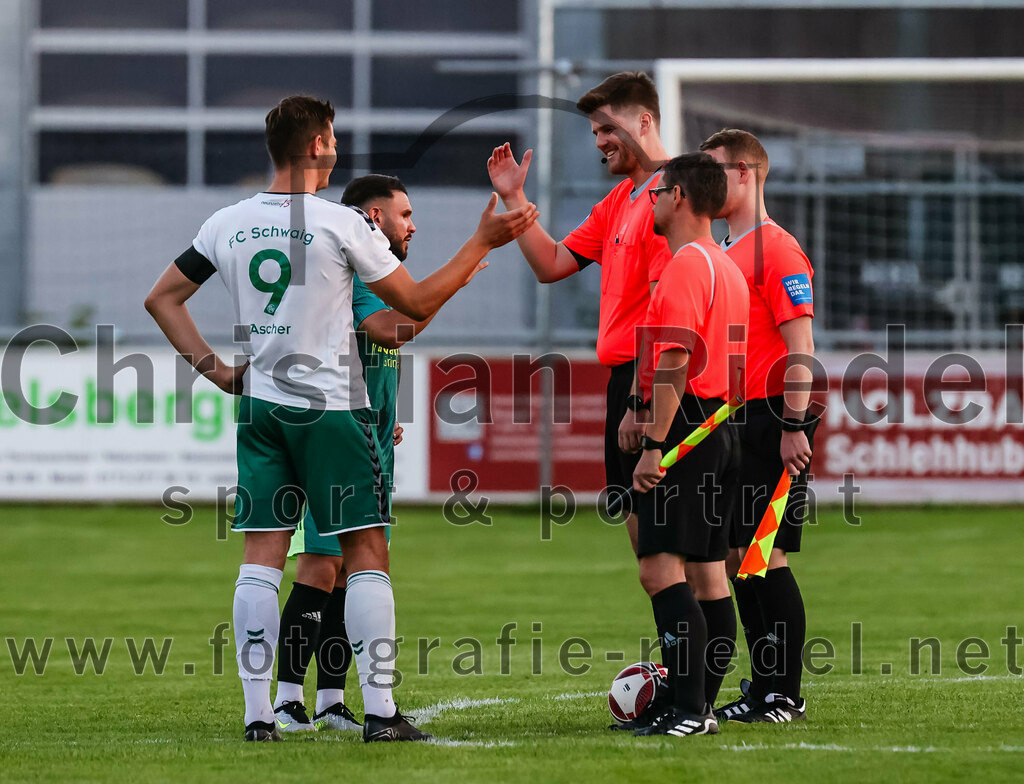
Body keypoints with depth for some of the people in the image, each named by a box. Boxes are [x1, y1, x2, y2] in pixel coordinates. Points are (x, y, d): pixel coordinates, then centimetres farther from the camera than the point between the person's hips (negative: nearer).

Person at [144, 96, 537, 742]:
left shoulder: (229, 224, 6)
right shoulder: (342, 224, -10)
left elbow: (162, 299, 13)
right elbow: (417, 303, -4)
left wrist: (213, 367, 13)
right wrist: (481, 244, 3)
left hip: (259, 404, 5)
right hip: (331, 406, -5)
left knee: (262, 554, 3)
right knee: (367, 552, 0)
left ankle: (259, 713, -1)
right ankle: (380, 711, -5)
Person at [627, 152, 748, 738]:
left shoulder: (685, 266, -13)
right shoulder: (727, 267, 19)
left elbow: (675, 364, -20)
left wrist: (654, 446, -21)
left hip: (685, 427, -10)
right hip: (720, 427, 10)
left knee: (661, 570, -13)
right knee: (707, 573, 9)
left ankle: (689, 708, -19)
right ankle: (700, 706, 10)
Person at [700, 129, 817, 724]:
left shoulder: (777, 249, -10)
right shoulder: (722, 252, 18)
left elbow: (800, 349, -15)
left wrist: (794, 427, -20)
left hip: (772, 418, -9)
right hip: (732, 419, 9)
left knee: (765, 555, -9)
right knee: (738, 555, 9)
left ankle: (785, 696, -6)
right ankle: (762, 689, 14)